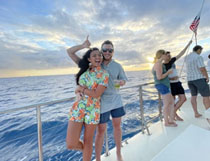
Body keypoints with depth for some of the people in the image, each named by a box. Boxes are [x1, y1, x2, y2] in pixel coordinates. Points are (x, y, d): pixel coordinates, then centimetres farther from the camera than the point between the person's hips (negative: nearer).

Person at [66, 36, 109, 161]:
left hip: (93, 110, -2)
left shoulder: (104, 74, -5)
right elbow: (70, 52, 7)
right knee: (71, 144, 5)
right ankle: (84, 148, 40)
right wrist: (83, 46, -2)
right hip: (78, 107, 3)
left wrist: (81, 89, -7)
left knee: (88, 142, 14)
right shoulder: (84, 67, 5)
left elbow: (96, 94, -15)